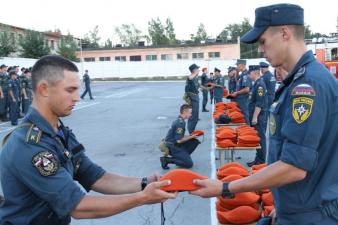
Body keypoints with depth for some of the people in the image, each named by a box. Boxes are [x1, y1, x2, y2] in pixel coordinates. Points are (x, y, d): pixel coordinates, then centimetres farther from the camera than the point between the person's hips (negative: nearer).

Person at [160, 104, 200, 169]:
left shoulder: (180, 120, 10)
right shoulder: (180, 122, -21)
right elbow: (179, 140, -22)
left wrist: (191, 135, 6)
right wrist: (191, 137, -10)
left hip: (176, 145, 9)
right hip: (172, 147, -9)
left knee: (195, 141, 4)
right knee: (189, 164, -12)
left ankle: (183, 156, 5)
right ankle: (166, 160, -8)